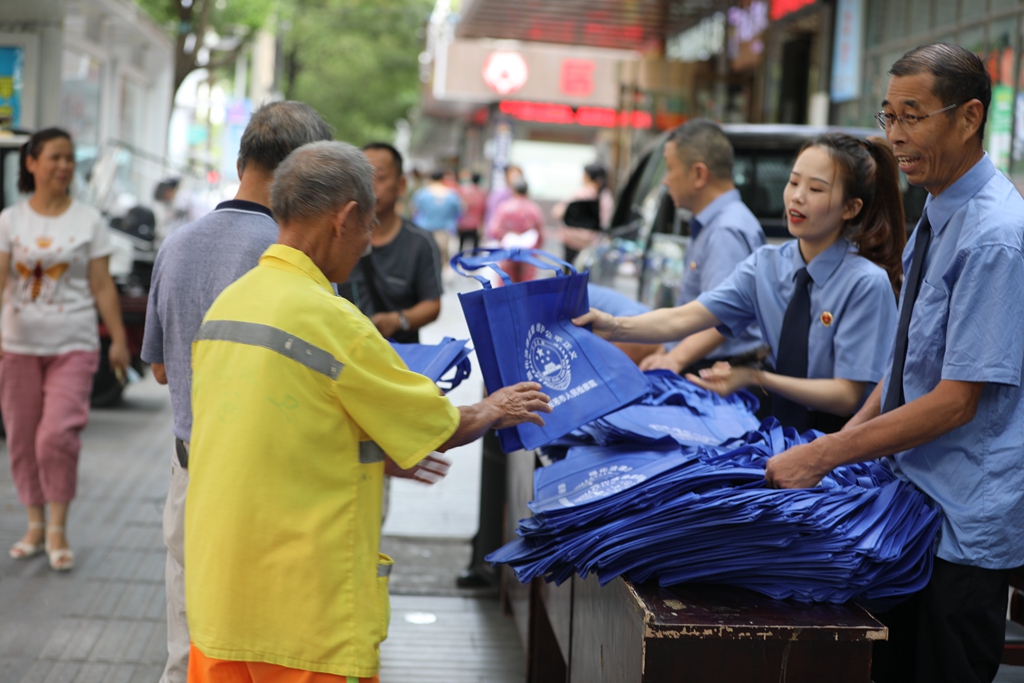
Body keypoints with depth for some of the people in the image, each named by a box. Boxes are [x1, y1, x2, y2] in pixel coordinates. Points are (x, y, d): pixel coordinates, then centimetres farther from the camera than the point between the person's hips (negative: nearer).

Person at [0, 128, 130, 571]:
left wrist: (118, 339, 1)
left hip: (73, 345, -2)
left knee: (57, 435, -14)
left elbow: (102, 286, 4)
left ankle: (58, 529, 0)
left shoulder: (88, 220, 4)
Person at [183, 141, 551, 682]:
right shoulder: (332, 319, -18)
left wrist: (383, 455, 27)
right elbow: (441, 429, -7)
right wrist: (492, 411, 13)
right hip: (304, 605, -8)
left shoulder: (225, 303, 6)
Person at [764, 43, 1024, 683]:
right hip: (914, 498, 9)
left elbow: (957, 401, -23)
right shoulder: (938, 217, 10)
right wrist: (848, 436, 6)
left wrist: (825, 456, -20)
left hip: (965, 522, -9)